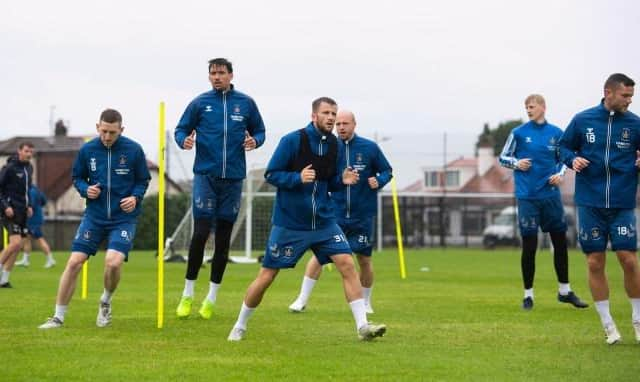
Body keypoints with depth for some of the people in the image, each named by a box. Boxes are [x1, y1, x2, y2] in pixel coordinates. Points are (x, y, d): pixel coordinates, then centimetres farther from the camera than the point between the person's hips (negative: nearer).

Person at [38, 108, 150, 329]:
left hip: (124, 218, -2)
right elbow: (77, 177, 12)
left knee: (113, 262, -22)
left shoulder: (134, 150, -6)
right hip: (94, 216, 2)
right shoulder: (87, 150, -1)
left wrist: (135, 197, -13)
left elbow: (143, 180, 5)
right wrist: (86, 189, -9)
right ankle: (58, 316, 5)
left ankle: (106, 302, 11)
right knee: (74, 262, -7)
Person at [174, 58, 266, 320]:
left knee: (223, 238, 6)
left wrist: (255, 141, -8)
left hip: (233, 177, 2)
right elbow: (181, 129, 7)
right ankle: (187, 295, 1)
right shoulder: (200, 103, 2)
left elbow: (259, 130, 14)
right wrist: (184, 140, -15)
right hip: (205, 175, -2)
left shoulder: (246, 103, 6)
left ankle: (211, 298, 16)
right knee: (201, 232, -11)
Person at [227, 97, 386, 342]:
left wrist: (342, 180, -6)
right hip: (288, 224, -4)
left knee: (347, 265, -12)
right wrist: (298, 178, -24)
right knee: (266, 276, 1)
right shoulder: (292, 141, -11)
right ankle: (240, 326, 21)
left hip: (323, 222, 4)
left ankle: (362, 326, -9)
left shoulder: (333, 144, 5)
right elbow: (271, 174, -9)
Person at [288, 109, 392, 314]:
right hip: (336, 214, 0)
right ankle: (302, 299, -2)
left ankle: (366, 302, 26)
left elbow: (387, 171, 5)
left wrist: (379, 181, -14)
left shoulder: (370, 148, -3)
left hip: (362, 215, 0)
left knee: (364, 259, 6)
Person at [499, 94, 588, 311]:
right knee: (529, 246, -2)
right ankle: (528, 294, 9)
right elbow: (503, 158, 7)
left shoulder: (556, 133, 6)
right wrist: (516, 163, -12)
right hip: (527, 197, -2)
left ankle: (564, 291, 21)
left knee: (560, 242, 7)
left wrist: (560, 174, -2)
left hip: (551, 195, 3)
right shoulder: (519, 133, 0)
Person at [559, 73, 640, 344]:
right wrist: (572, 159, -8)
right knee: (595, 263, 2)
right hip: (590, 203, 1)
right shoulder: (582, 120, 1)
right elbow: (564, 147, 12)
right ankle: (607, 324, 13)